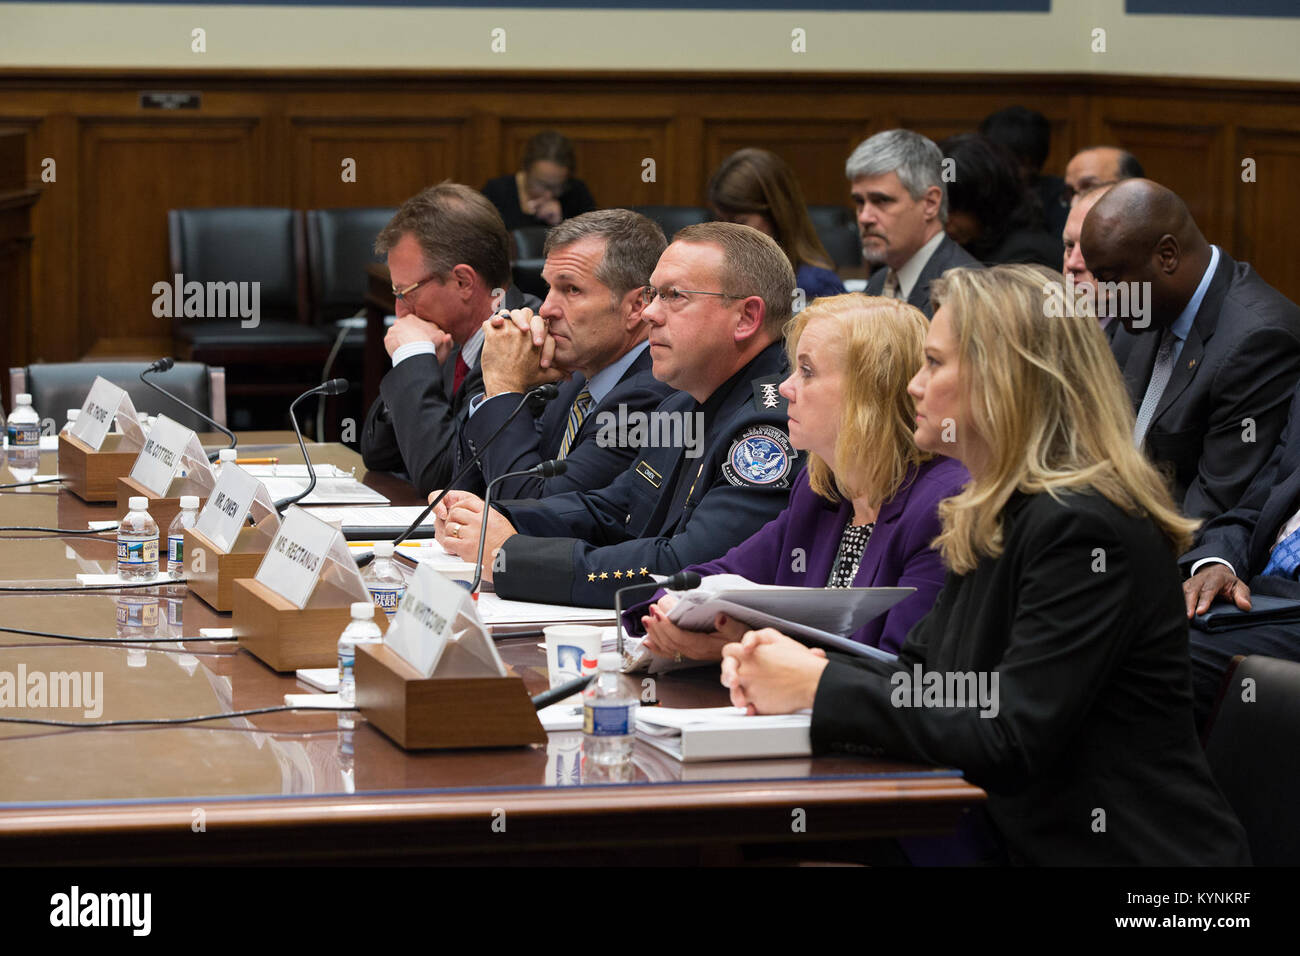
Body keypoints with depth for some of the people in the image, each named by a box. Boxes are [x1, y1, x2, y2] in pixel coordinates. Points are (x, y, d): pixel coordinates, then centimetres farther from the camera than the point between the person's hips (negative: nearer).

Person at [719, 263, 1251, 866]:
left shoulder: (1084, 528, -18)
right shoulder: (996, 518, 13)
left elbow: (1008, 741, -22)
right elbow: (922, 673, 14)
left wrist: (819, 686, -17)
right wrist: (799, 665, -5)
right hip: (1029, 843, 8)